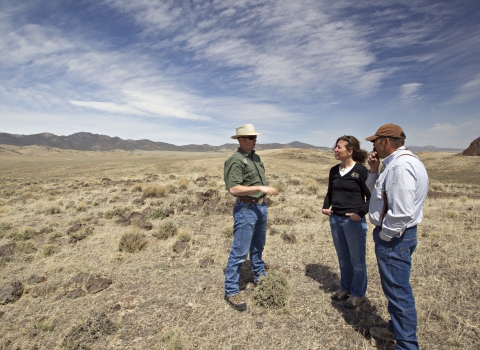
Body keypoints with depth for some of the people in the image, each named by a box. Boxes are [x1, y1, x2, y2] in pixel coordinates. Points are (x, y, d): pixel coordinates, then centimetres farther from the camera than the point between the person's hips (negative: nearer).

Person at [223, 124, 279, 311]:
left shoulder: (255, 157, 10)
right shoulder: (235, 160, -17)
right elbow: (233, 189, -25)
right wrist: (260, 188, -28)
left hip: (261, 206, 9)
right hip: (246, 209, -9)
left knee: (258, 246, 23)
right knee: (240, 251, -1)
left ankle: (259, 276, 42)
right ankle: (231, 291, 13)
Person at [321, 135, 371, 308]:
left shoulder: (361, 171, -11)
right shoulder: (334, 170, 6)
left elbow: (371, 197, -8)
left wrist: (361, 213, -20)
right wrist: (326, 207, 0)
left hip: (354, 221, -5)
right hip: (335, 219, 6)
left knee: (357, 259, 11)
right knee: (343, 258, 19)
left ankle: (358, 294, 29)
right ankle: (345, 288, 37)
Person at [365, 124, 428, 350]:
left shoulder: (401, 165, -22)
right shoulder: (396, 162, 10)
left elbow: (402, 211, -28)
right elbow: (377, 191, 17)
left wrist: (384, 235, -16)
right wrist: (374, 170, 4)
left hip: (394, 237, -11)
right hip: (394, 235, 11)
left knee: (398, 291, 2)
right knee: (395, 288, 23)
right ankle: (396, 330, 41)